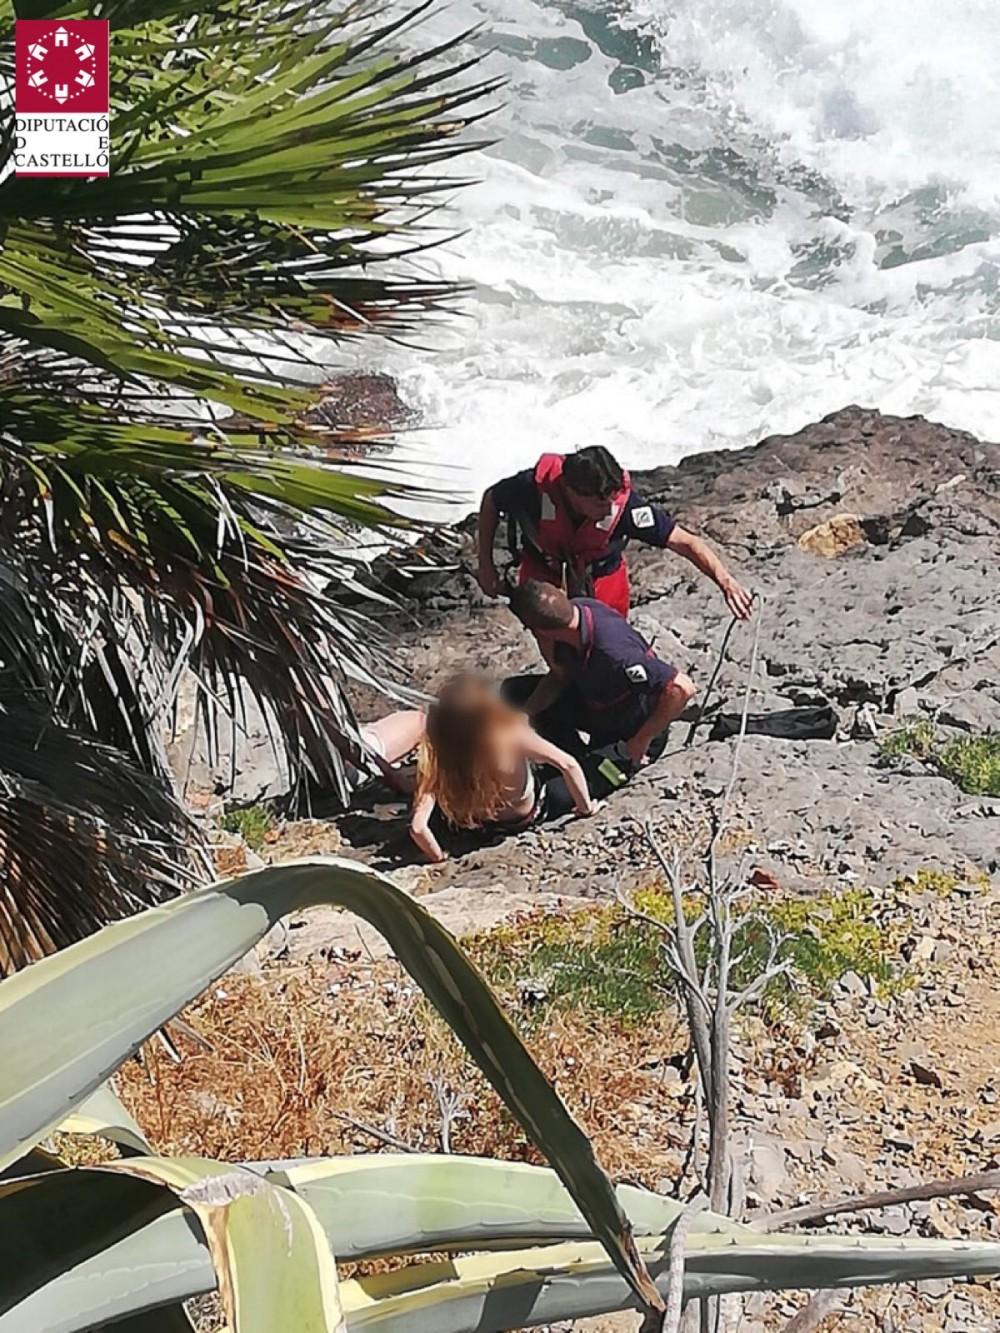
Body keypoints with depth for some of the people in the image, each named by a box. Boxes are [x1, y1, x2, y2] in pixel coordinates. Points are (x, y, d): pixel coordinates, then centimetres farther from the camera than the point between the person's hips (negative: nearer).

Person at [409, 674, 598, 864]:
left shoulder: (436, 755, -33)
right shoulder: (512, 735, -39)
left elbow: (418, 827, -34)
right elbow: (568, 764, -30)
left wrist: (439, 858, -15)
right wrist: (585, 807, -11)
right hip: (532, 814, -2)